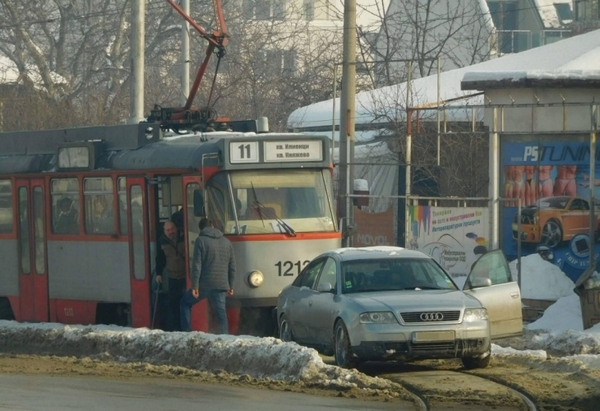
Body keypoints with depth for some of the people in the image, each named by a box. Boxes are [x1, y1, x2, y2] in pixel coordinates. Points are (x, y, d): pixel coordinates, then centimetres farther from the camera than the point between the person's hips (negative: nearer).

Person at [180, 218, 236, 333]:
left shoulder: (201, 241, -4)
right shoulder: (226, 242, 12)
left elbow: (197, 265, -10)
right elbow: (232, 266, 14)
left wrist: (194, 285, -10)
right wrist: (230, 286, 21)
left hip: (204, 284, -4)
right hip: (221, 285, 4)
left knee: (185, 302, 17)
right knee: (221, 314, 6)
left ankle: (186, 332, 10)